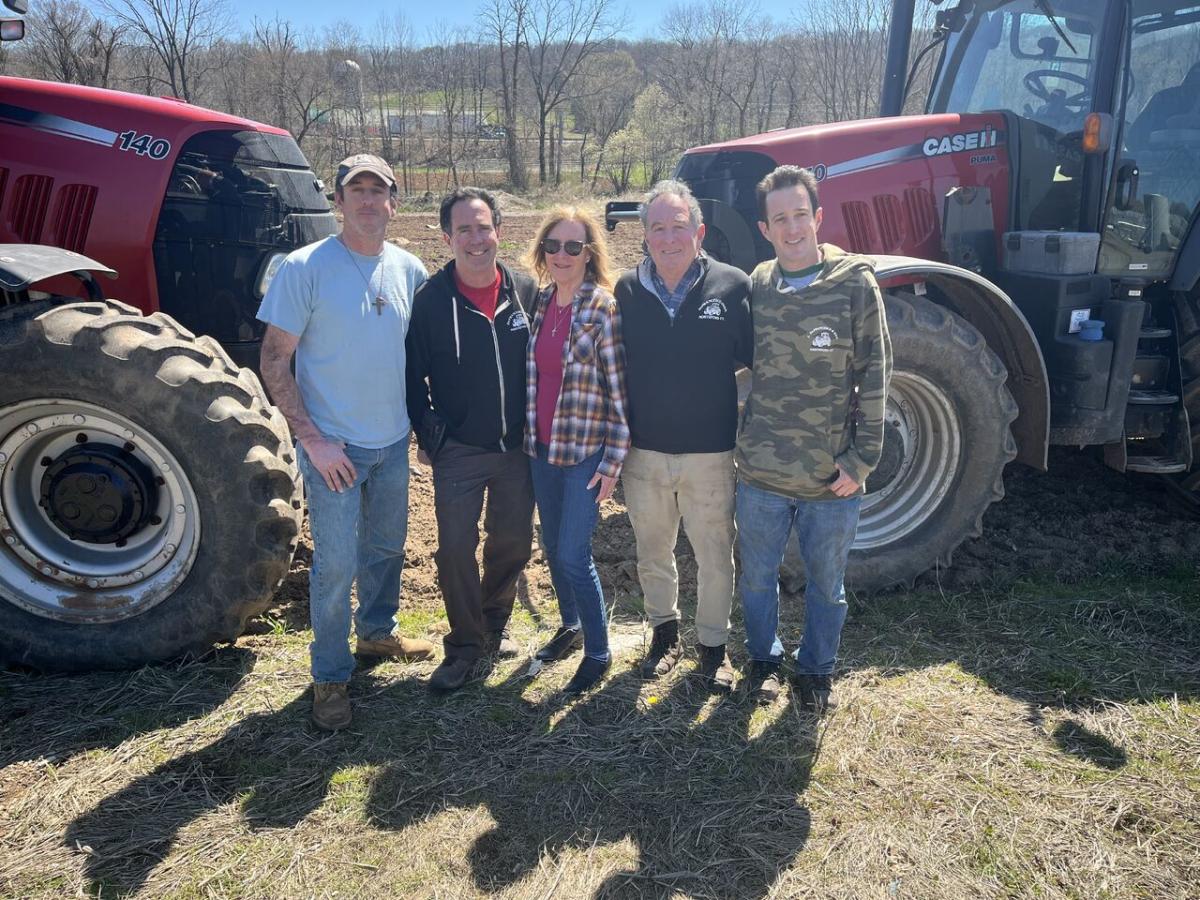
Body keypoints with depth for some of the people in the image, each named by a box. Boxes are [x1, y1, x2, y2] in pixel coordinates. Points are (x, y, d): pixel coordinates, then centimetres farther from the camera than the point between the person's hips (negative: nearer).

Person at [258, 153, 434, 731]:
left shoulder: (409, 269, 3)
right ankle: (330, 677, 19)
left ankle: (376, 633, 43)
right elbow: (275, 362, -12)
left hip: (394, 441, 5)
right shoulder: (305, 267, -12)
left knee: (386, 547, 20)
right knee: (336, 564, 1)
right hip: (333, 445, -5)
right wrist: (312, 439, -17)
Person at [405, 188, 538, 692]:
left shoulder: (526, 292, 0)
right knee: (456, 549, -1)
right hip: (458, 452, -2)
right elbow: (412, 375, -1)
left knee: (513, 543, 13)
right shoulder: (430, 300, -7)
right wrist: (428, 433, -5)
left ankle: (494, 625, 37)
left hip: (517, 448, 3)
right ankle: (465, 644, 19)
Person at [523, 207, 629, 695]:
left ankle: (598, 652, 16)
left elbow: (620, 391, -12)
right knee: (552, 546, 17)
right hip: (542, 448, 6)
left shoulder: (605, 308, -13)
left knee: (573, 555, -4)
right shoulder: (538, 302, 5)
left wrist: (612, 461, -13)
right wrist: (528, 433, 13)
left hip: (585, 452, -6)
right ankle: (570, 623, 40)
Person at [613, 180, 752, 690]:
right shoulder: (627, 290, -1)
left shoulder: (732, 286, -8)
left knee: (715, 556, 10)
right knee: (652, 553, 18)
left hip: (710, 452, -2)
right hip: (643, 452, 3)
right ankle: (664, 632, 40)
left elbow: (755, 360, -1)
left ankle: (714, 644, 31)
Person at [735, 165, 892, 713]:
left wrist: (862, 458, -10)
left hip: (831, 480, -2)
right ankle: (764, 658, 41)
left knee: (826, 584, 15)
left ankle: (816, 669, 38)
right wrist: (742, 442, 5)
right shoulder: (755, 286, 0)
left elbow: (873, 376, -6)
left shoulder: (855, 283, -8)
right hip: (760, 473, 2)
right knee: (757, 576, 17)